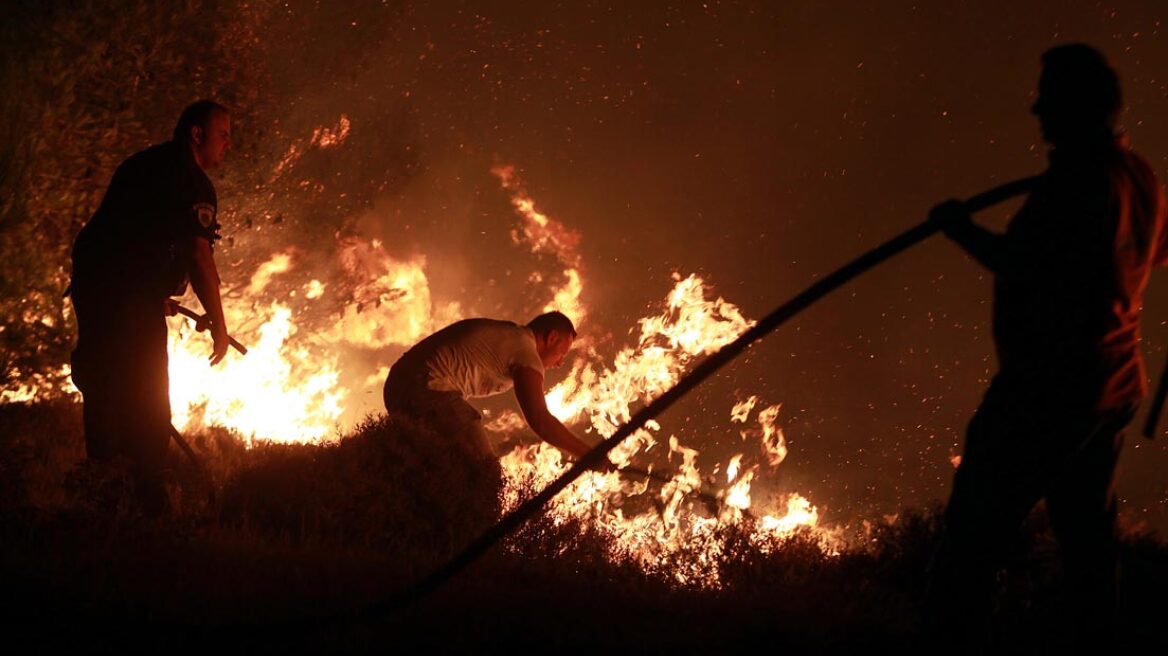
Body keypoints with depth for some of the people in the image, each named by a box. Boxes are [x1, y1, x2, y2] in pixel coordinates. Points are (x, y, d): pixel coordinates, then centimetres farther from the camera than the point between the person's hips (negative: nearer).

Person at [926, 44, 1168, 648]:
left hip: (1047, 388, -9)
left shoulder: (1078, 176, -18)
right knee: (1086, 533, 16)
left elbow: (1022, 265, -24)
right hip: (1111, 388, 9)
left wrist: (962, 228, -10)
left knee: (974, 530, -5)